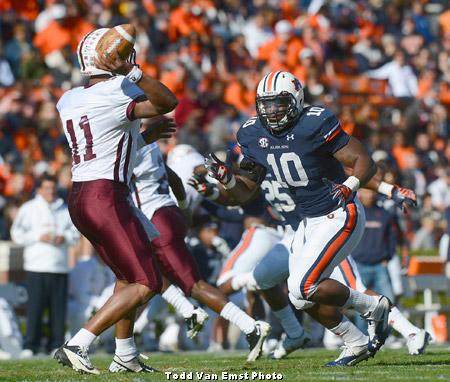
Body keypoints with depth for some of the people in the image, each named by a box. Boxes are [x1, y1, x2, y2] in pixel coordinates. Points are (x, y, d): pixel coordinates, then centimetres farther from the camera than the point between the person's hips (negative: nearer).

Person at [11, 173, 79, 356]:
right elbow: (17, 233, 0)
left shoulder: (65, 210, 16)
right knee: (34, 308, -8)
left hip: (60, 267, 3)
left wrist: (65, 237, -4)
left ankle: (56, 344, 8)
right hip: (36, 267, -3)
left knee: (59, 308, 1)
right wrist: (39, 237, -11)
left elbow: (75, 232, 17)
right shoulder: (28, 209, 7)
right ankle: (31, 346, -5)